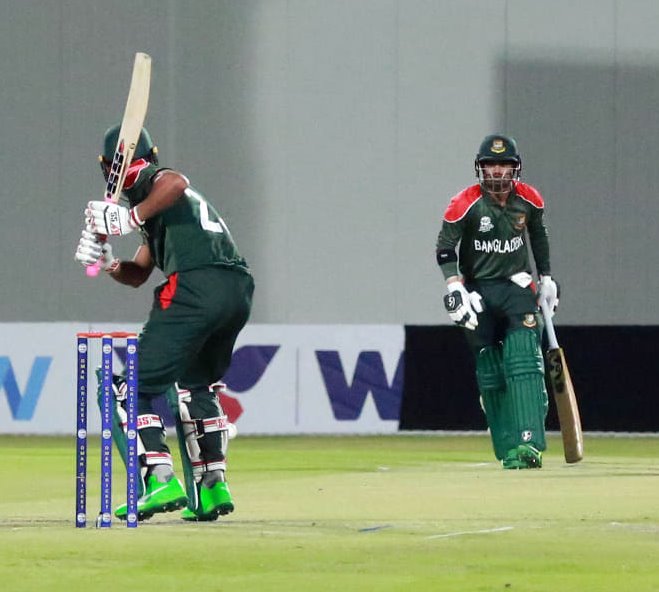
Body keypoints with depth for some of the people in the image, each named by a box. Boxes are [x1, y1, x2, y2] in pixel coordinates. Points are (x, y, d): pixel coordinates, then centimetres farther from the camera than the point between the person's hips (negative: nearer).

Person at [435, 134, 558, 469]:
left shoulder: (529, 200, -2)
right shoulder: (465, 205, -12)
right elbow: (445, 249, -13)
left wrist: (546, 278, 19)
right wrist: (454, 287, -27)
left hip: (517, 288, 1)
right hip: (478, 291, -1)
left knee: (524, 361, -17)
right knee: (489, 372, 1)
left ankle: (528, 444, -25)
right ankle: (507, 449, 10)